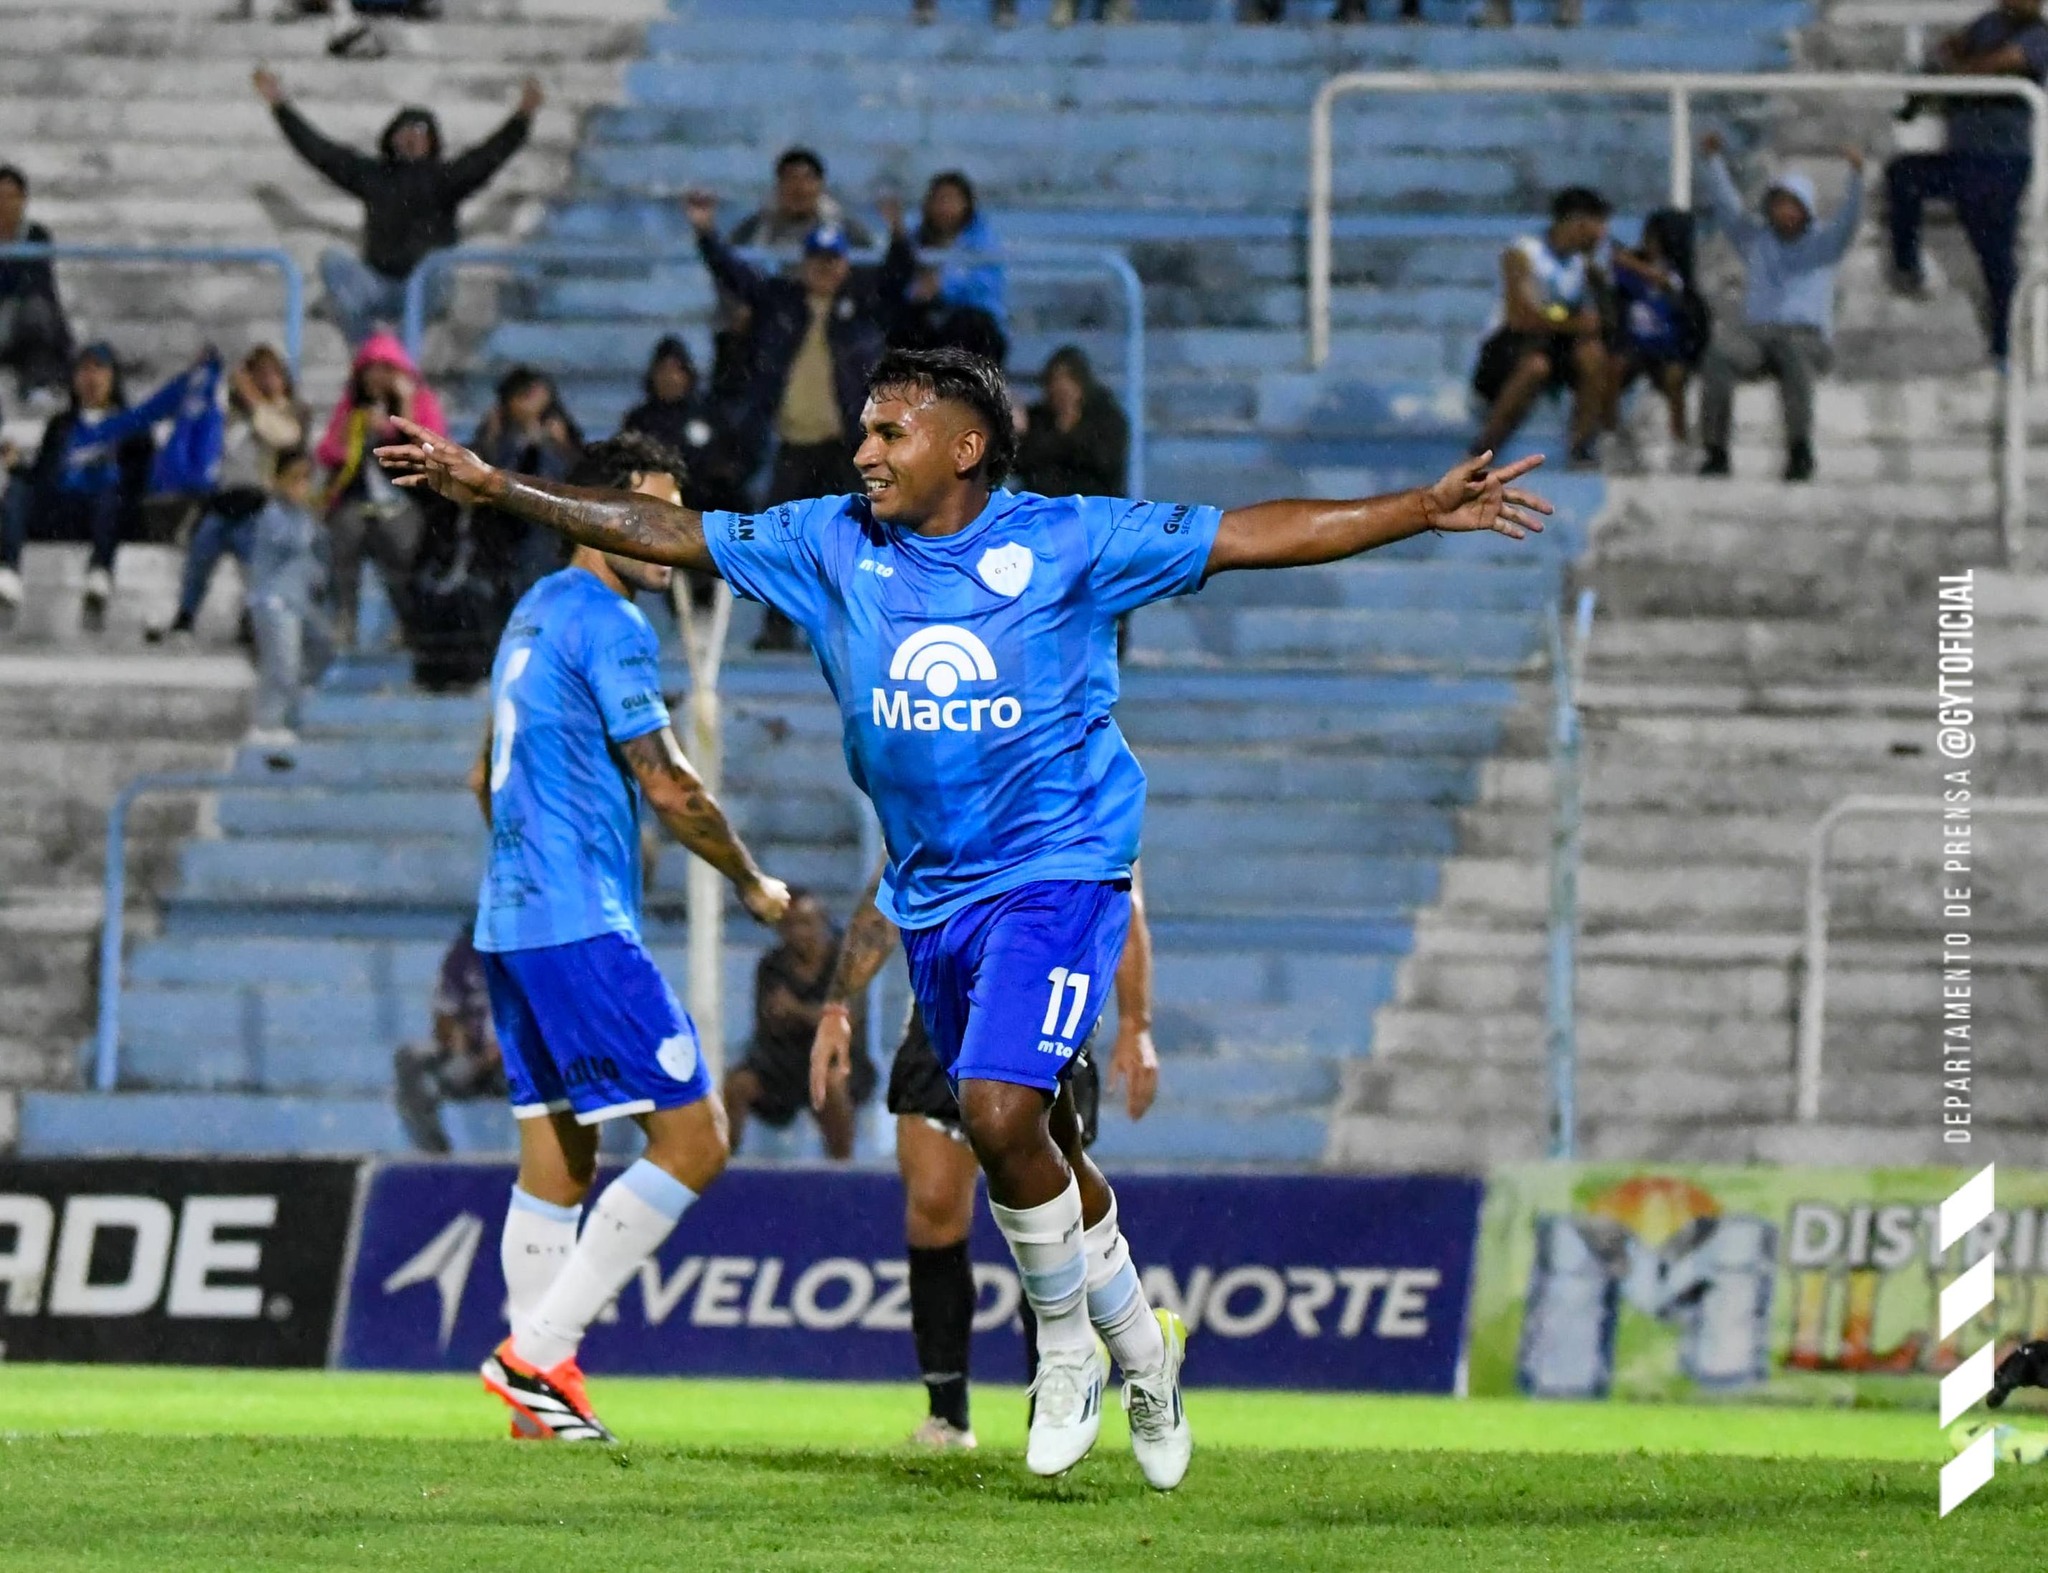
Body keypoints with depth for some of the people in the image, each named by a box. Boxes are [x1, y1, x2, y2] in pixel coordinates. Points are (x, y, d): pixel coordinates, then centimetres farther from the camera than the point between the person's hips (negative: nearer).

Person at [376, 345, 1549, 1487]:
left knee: (999, 1113, -21)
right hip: (930, 897, 5)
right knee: (1023, 1146, 12)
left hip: (1058, 875, -5)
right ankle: (1141, 1351, 31)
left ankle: (1068, 1346, 1)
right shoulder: (832, 546, 2)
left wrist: (1427, 511, -14)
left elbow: (1252, 536, -8)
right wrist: (495, 489, 4)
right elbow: (669, 533, 6)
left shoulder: (1068, 542, -8)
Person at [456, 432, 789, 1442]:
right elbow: (668, 787, -14)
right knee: (693, 1138, -9)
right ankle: (536, 1350, -13)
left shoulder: (535, 614, 18)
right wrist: (753, 884, -1)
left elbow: (487, 778, 28)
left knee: (556, 1159, 11)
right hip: (582, 929, -10)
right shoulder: (607, 622, -12)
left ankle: (540, 1384, 9)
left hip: (512, 919, 10)